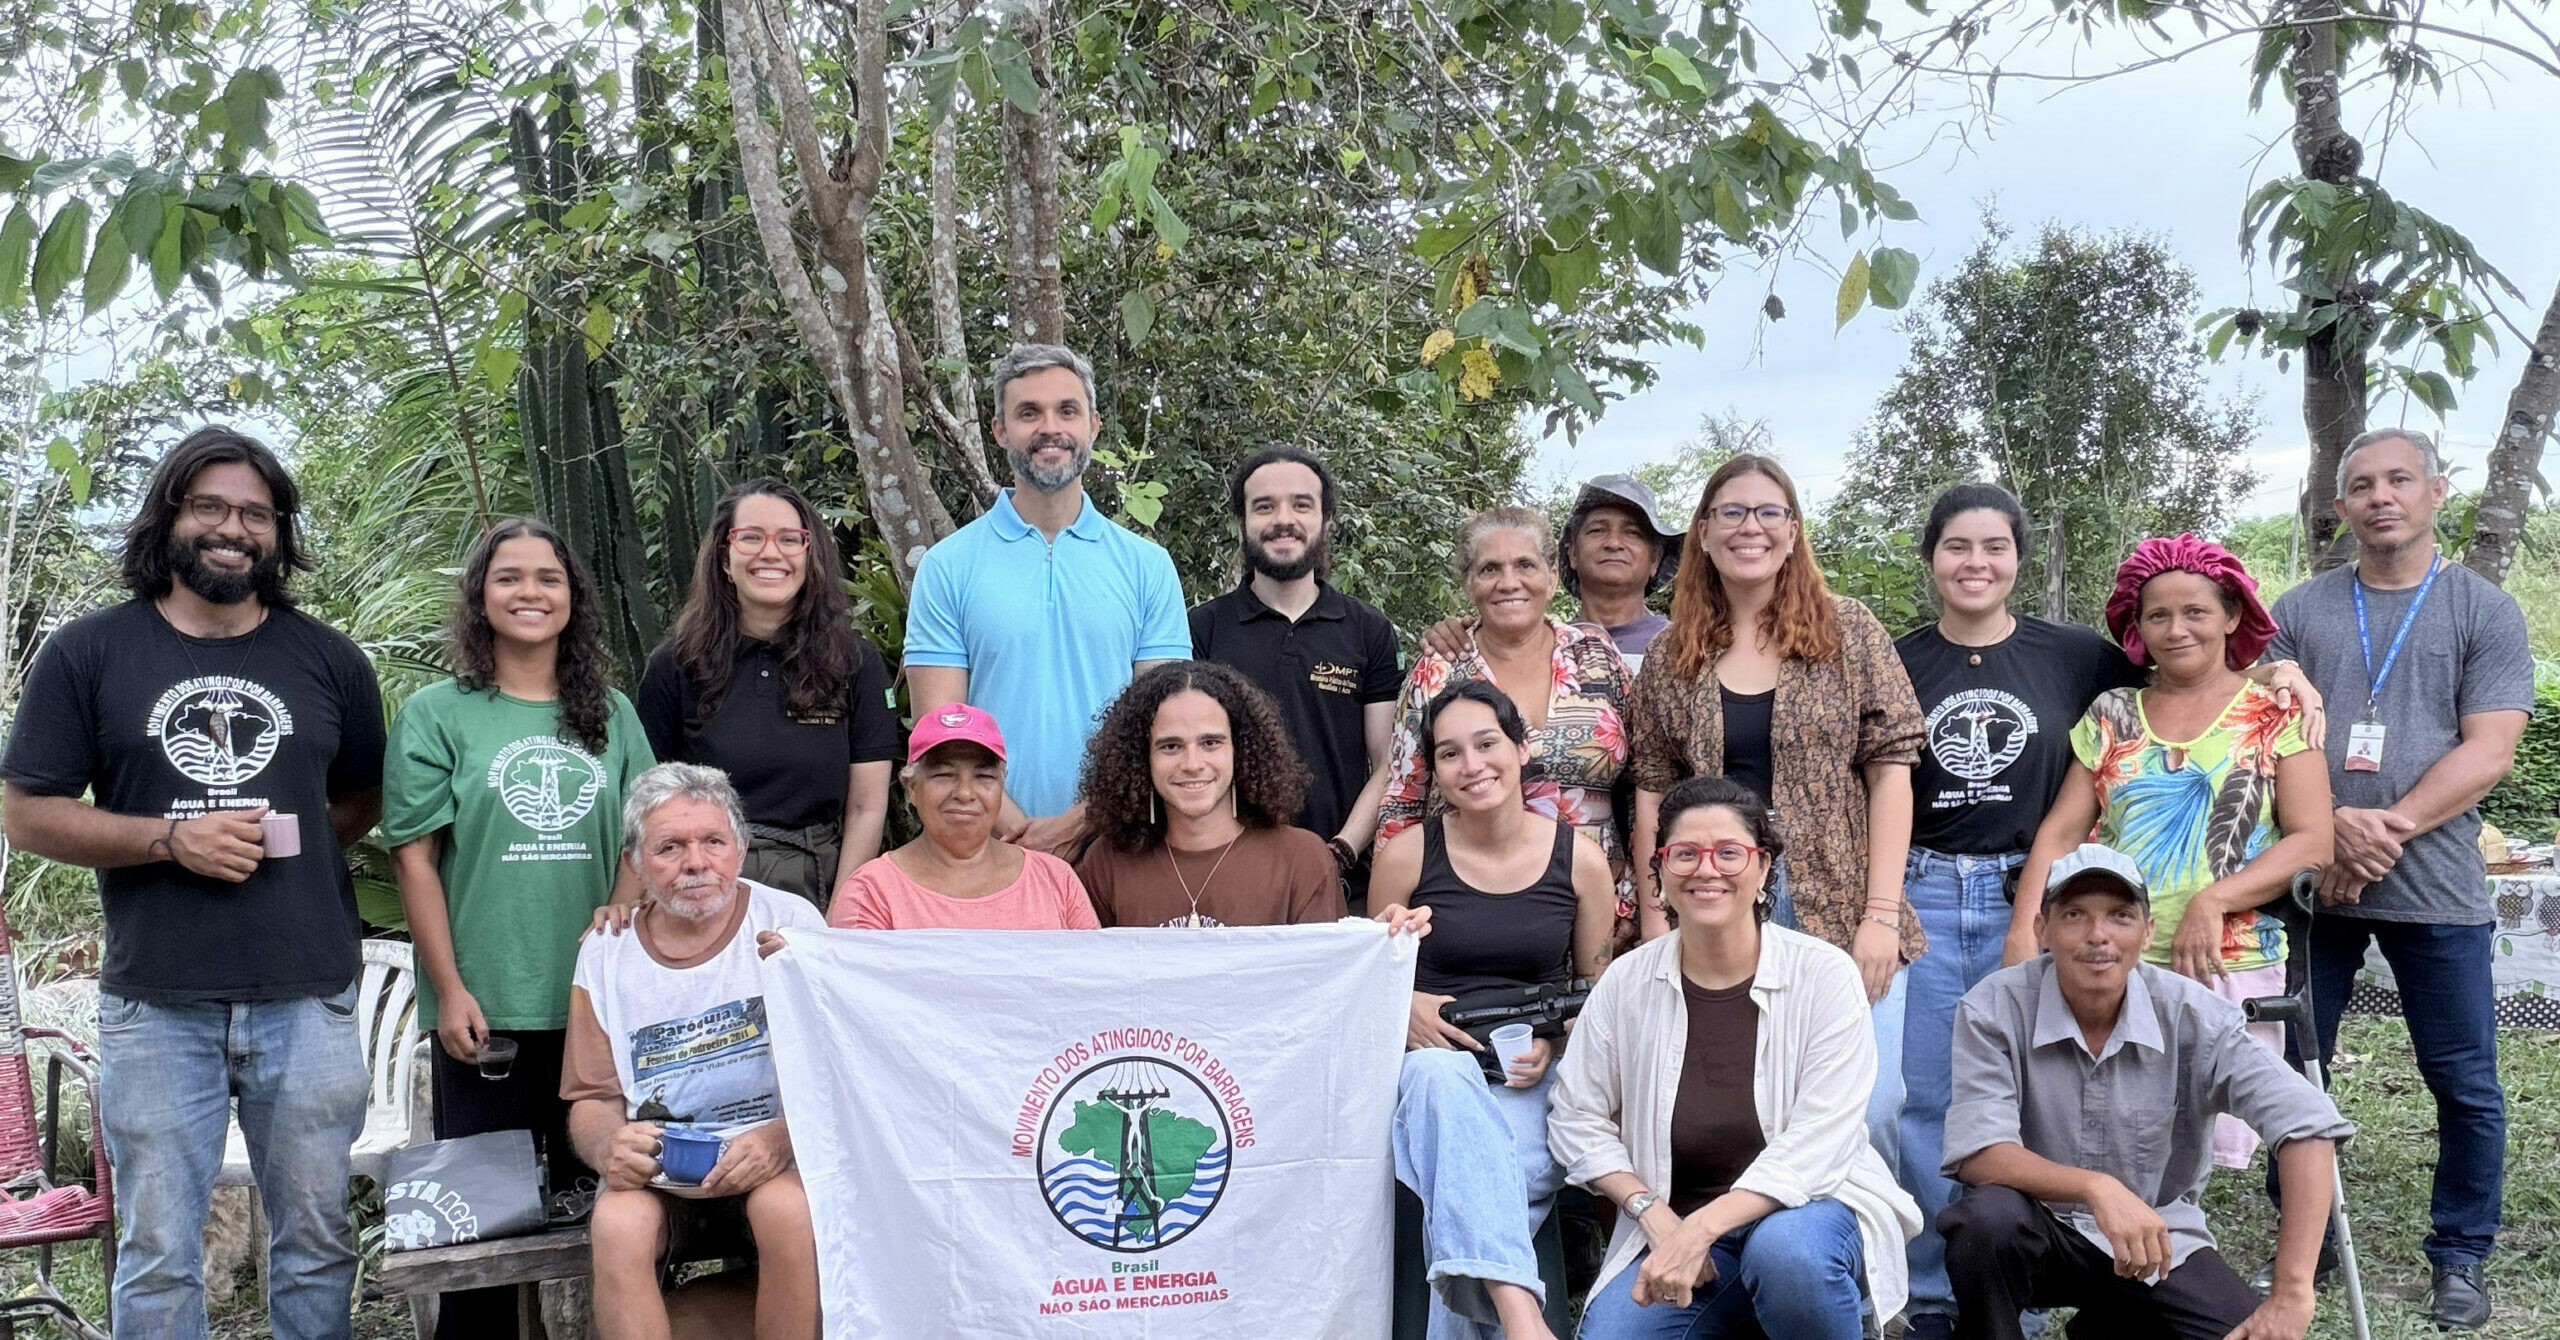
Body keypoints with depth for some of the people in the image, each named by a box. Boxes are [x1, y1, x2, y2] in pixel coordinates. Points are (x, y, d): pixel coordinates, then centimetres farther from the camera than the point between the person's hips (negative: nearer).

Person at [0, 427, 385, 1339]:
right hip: (157, 1002, -1)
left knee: (316, 1239, 9)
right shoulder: (87, 654, 3)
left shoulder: (327, 661, 9)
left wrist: (294, 841, 1)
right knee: (157, 1255, 6)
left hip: (307, 997, 2)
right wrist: (172, 839, -12)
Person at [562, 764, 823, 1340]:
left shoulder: (791, 922, -1)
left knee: (788, 1212, -34)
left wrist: (779, 1140, -24)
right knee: (618, 1224, -30)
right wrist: (608, 1147, -14)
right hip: (655, 1164, 2)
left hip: (772, 1154, -2)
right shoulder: (605, 953, 8)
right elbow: (592, 1099, 11)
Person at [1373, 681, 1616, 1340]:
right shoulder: (1408, 853, 2)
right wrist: (1404, 1006, -10)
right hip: (1435, 1060, 0)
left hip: (1538, 1079, 1)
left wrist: (1554, 1043, -6)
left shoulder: (1579, 859, 4)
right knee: (1444, 1075, -41)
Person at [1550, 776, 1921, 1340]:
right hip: (1674, 1225, 3)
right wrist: (1657, 1218, -10)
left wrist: (1701, 1228, -27)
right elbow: (1576, 1119, 5)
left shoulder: (1825, 975, -9)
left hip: (1811, 1204, -3)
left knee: (1784, 1250, -37)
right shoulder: (1628, 982, -1)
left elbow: (1816, 1146, -16)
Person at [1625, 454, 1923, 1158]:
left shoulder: (1849, 630, 4)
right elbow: (1653, 796, 9)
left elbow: (1890, 769, 0)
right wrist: (1656, 920, 0)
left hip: (1843, 916, -1)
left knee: (1866, 1109, -8)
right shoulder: (1669, 658, 10)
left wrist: (1882, 914, -8)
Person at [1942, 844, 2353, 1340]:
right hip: (2039, 1229, -3)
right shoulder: (1994, 1010, -17)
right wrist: (2096, 1187, -42)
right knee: (1988, 1217, -35)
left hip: (2159, 1243, 3)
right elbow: (1977, 1152, -24)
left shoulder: (2190, 1014, -14)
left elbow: (2308, 1122, -21)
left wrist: (2291, 1297, -29)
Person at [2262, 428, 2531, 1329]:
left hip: (2435, 891, -2)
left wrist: (2390, 826, -15)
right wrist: (2333, 823, -14)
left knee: (2464, 1085, 4)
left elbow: (2488, 752, -6)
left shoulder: (2485, 613, 3)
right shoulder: (2299, 611, 8)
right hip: (2310, 882, 2)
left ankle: (2461, 1257, 20)